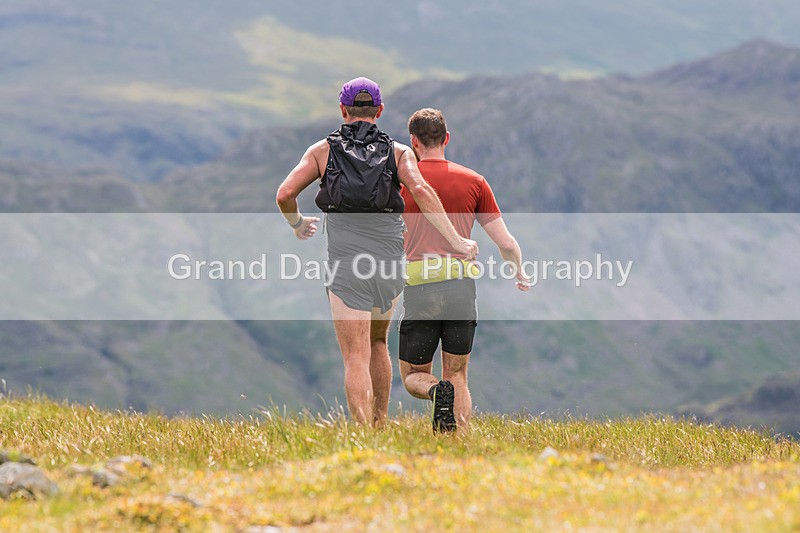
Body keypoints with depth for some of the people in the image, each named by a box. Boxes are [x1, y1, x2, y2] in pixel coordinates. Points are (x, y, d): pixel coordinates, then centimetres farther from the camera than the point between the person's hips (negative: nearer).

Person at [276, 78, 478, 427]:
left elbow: (285, 194, -3)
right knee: (377, 342, 26)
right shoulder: (398, 152, 6)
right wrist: (456, 241, -13)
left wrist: (297, 225, 18)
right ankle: (380, 425, 26)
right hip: (390, 266, 2)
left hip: (346, 265, -2)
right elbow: (420, 191, -13)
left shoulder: (323, 150, 6)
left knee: (356, 359, -5)